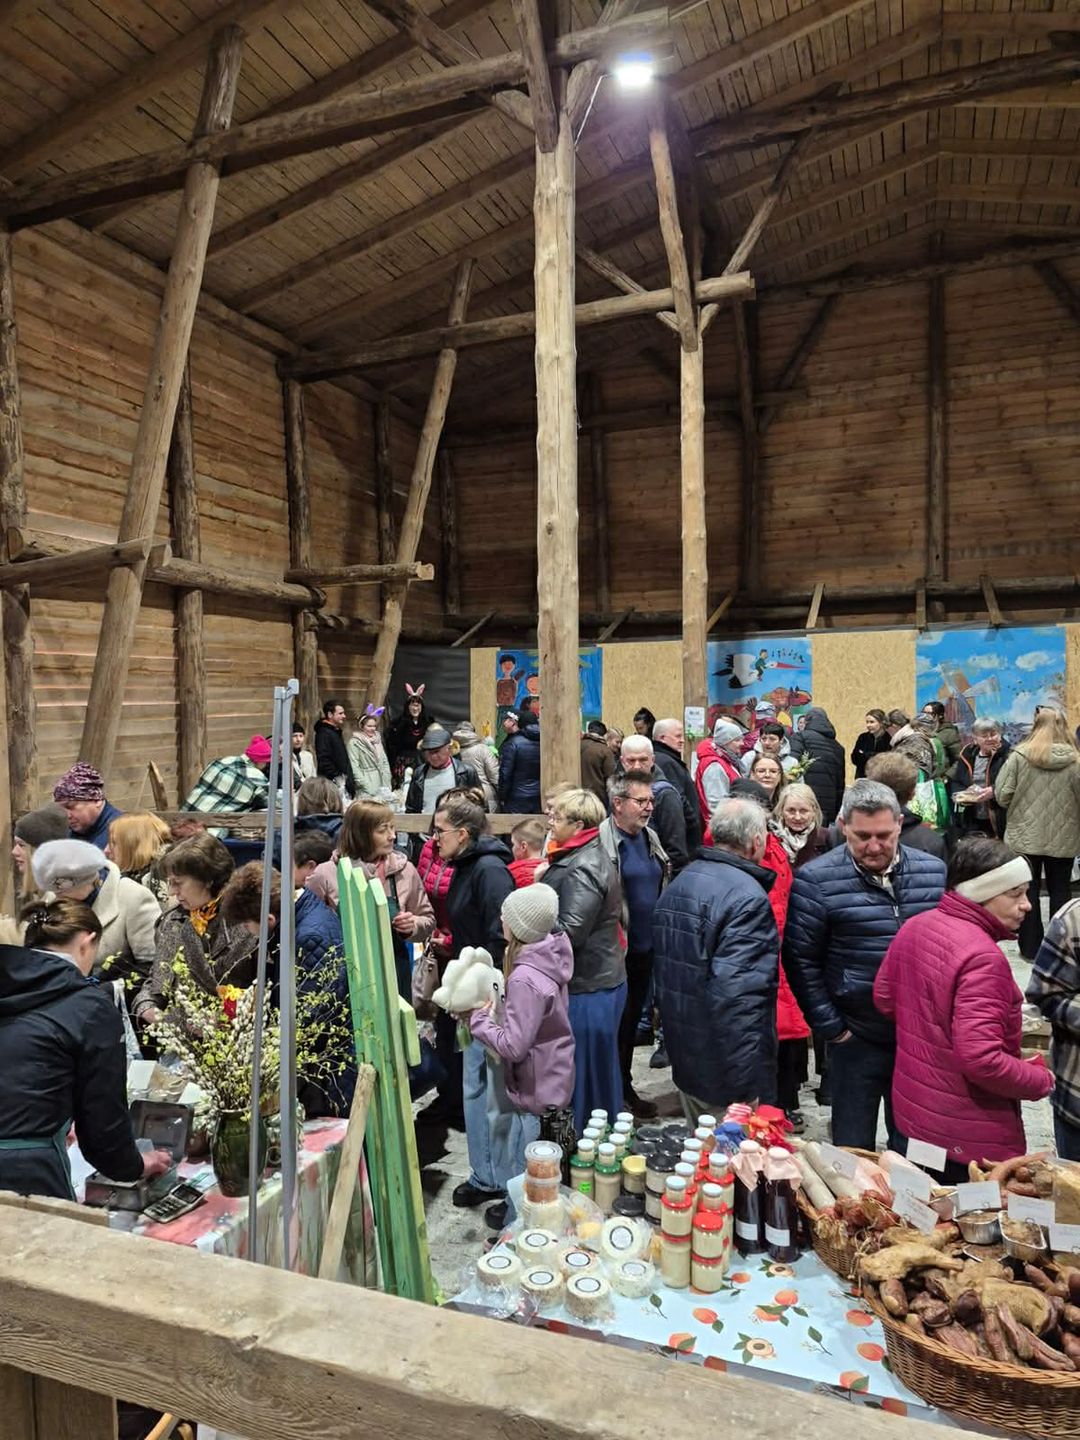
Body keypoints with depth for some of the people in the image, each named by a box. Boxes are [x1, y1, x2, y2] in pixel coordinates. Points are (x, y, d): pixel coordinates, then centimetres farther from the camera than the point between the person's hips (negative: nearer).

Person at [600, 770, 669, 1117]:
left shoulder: (649, 837, 9)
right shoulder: (603, 840, -17)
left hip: (646, 947, 7)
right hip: (617, 950, -7)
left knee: (633, 1018, 20)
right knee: (615, 1021, 6)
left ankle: (626, 1086, 35)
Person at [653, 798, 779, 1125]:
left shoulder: (677, 884, 7)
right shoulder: (747, 898, -21)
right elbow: (739, 995, -27)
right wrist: (749, 1090, -23)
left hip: (684, 1063, 8)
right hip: (727, 1077, -8)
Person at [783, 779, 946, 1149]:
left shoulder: (934, 871, 0)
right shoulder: (816, 880, -13)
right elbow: (801, 961, -9)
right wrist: (830, 1028, -8)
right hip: (856, 1038, -3)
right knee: (854, 1150, 11)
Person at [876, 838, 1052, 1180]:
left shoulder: (914, 926, -2)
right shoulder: (982, 957, -27)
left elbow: (884, 998, 10)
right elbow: (981, 1060, -29)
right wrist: (1042, 1080, -12)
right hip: (969, 1140, -8)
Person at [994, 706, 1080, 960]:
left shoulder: (1020, 756, -12)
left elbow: (1001, 795, -11)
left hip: (1026, 836, -1)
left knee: (1029, 889, 10)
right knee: (1059, 890, 13)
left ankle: (1030, 947, 15)